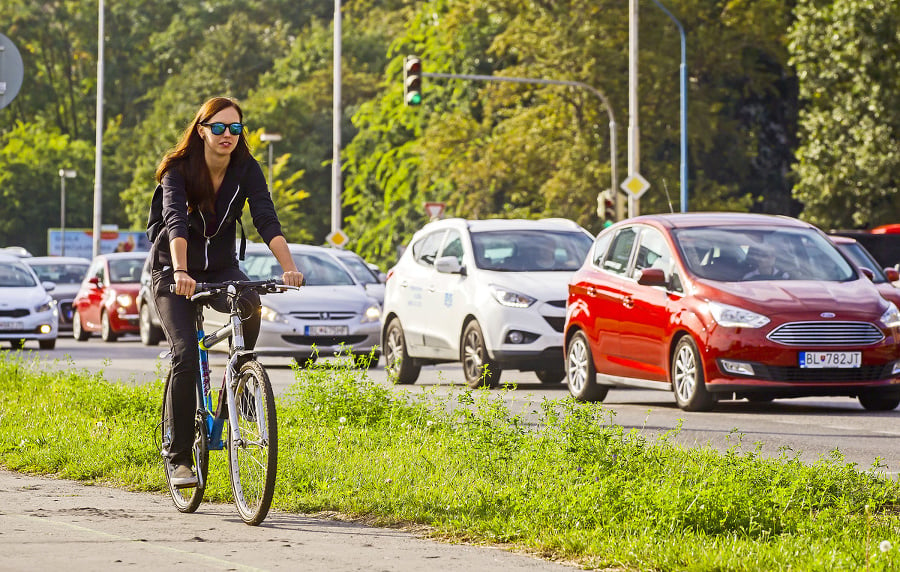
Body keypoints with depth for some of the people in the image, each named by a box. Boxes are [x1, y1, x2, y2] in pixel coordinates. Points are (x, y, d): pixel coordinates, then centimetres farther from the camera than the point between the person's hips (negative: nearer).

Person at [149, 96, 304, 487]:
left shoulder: (246, 170, -10)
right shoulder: (179, 169, -18)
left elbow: (267, 220, -22)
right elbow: (175, 220, -34)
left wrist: (288, 267, -39)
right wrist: (181, 272, -52)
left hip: (221, 268, 3)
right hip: (173, 272, -3)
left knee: (250, 305, -31)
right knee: (186, 354, -20)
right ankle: (178, 457, -8)